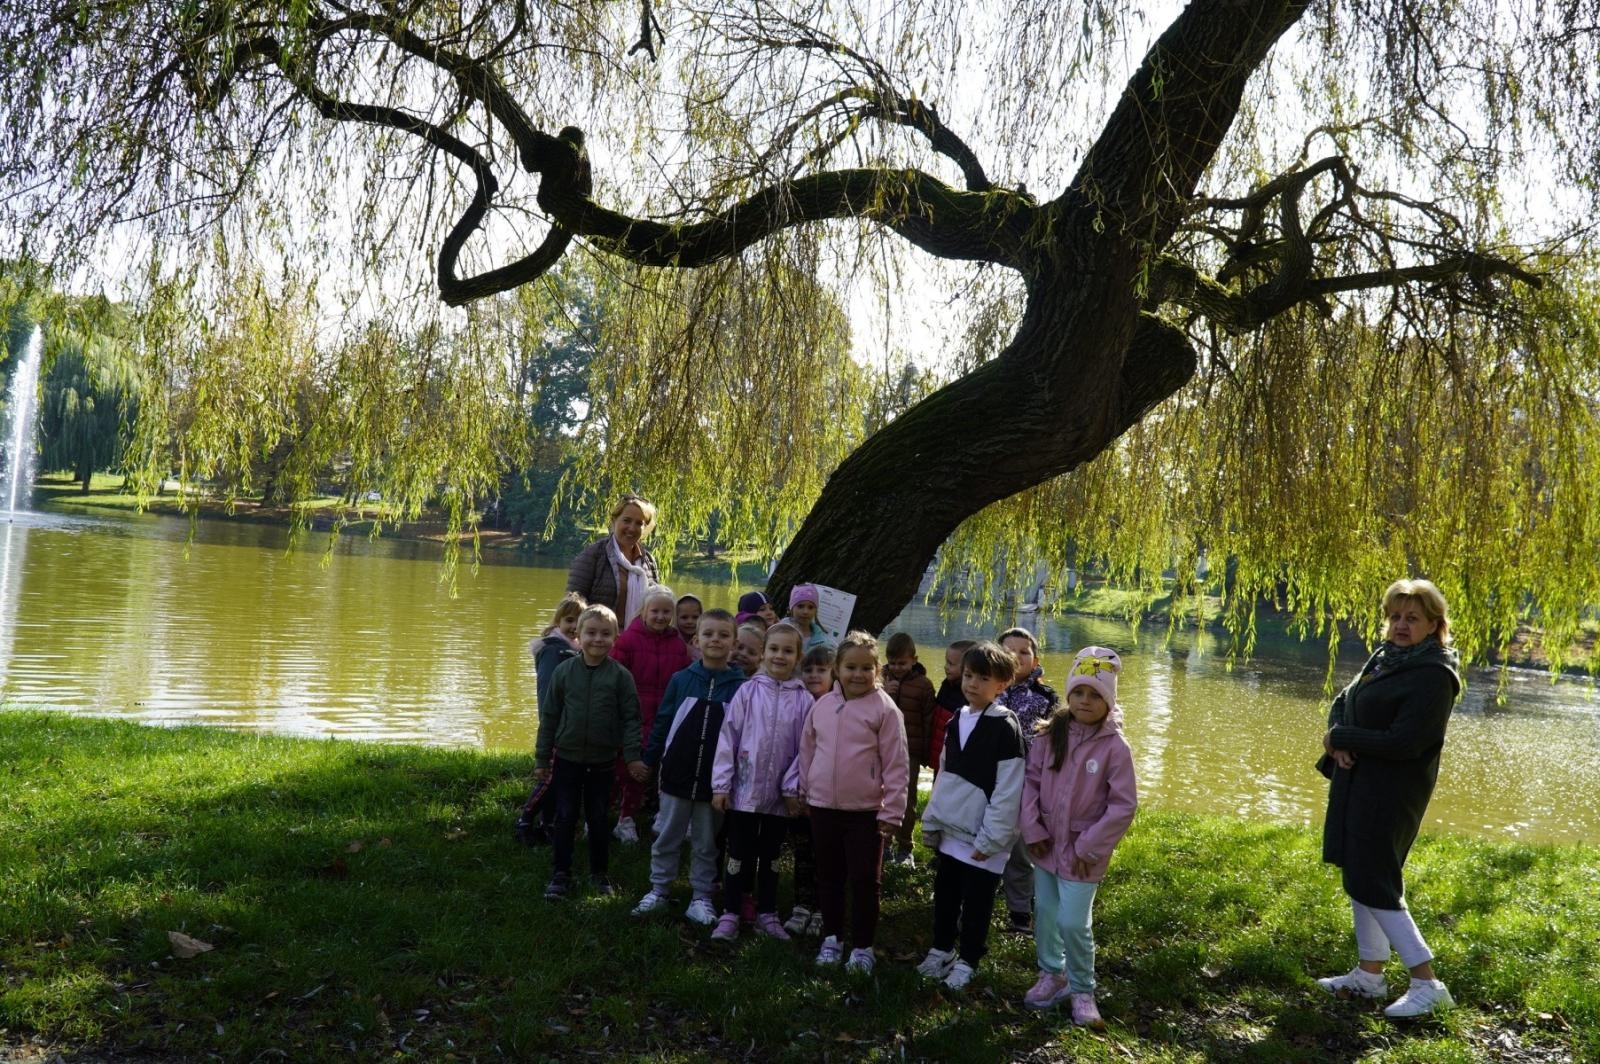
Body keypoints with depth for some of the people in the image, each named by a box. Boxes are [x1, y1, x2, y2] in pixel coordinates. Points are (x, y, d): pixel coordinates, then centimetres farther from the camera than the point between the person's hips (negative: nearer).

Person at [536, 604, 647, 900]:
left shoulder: (620, 675, -7)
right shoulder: (564, 670, -5)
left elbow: (631, 718, -4)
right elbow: (549, 715, 2)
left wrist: (633, 756, -11)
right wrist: (542, 757, 3)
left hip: (602, 761, 0)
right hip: (567, 757, 0)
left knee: (598, 819, 11)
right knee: (565, 818, 7)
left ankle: (598, 873, 26)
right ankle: (561, 874, 18)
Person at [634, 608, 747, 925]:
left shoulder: (740, 686, -6)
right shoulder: (681, 679, -4)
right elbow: (662, 722, 2)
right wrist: (649, 760, 2)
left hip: (714, 780, -1)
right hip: (677, 774, 1)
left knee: (706, 843, 12)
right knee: (666, 837, 13)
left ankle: (702, 897, 24)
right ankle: (658, 890, 27)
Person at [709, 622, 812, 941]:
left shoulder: (804, 699, -4)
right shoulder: (748, 691, -5)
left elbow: (804, 747, -1)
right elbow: (728, 738, -5)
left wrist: (793, 787, -5)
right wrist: (721, 784, -7)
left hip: (780, 793, 1)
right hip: (744, 788, -1)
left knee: (771, 855, 15)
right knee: (739, 853, 7)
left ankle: (767, 914, 27)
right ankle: (730, 915, 17)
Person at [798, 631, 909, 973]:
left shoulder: (884, 709, -11)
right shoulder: (823, 705, 2)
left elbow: (896, 764, -11)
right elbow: (808, 751, 13)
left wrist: (891, 812, -12)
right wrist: (806, 791, 14)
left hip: (866, 811, -4)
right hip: (823, 807, 4)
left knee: (864, 880, 5)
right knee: (829, 877, 16)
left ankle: (862, 947, 18)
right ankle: (831, 938, 30)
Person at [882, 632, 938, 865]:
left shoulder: (924, 685, -2)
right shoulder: (882, 679, 5)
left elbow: (929, 721, 0)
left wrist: (927, 754, -1)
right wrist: (882, 694, -12)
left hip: (910, 751, -2)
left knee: (907, 800, 5)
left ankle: (904, 847, 16)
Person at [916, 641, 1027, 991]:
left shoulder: (1006, 728, -16)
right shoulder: (957, 720, 7)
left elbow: (1008, 791, -17)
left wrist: (989, 839, -17)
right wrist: (932, 821, 10)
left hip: (982, 836, -7)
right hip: (951, 830, 7)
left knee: (976, 903, 7)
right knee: (944, 894, 18)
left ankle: (967, 961, 23)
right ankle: (941, 949, 35)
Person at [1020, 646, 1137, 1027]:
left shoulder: (1115, 746, -14)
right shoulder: (1051, 734, -3)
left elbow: (1124, 805, -12)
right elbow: (1031, 780, 2)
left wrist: (1089, 846, -12)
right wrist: (1032, 828, -6)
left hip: (1083, 852, -4)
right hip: (1046, 844, 4)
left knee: (1073, 922, -5)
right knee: (1045, 913, 16)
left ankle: (1082, 990, 17)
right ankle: (1052, 975, 37)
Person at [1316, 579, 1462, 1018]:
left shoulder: (1434, 676, -17)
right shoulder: (1385, 657, 9)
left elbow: (1403, 742, -24)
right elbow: (1343, 702, 14)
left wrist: (1339, 738, -14)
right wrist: (1338, 741, -7)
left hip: (1390, 795, -9)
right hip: (1358, 783, 9)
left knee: (1373, 886, -6)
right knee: (1359, 877, 15)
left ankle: (1428, 985, 2)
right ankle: (1369, 974, 26)